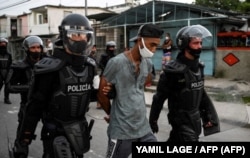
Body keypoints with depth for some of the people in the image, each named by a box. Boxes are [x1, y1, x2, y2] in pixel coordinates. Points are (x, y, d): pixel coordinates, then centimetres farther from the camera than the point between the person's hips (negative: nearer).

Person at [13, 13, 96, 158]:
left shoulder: (89, 66, 1)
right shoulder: (51, 68, -18)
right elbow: (34, 106, -15)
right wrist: (23, 141, -13)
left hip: (80, 128, 7)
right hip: (56, 132, -6)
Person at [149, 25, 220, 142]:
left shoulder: (198, 67, 3)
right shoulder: (174, 70, -20)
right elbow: (159, 97, -14)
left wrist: (207, 114, 11)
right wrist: (153, 120, -8)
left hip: (195, 118, 7)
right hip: (181, 119, -7)